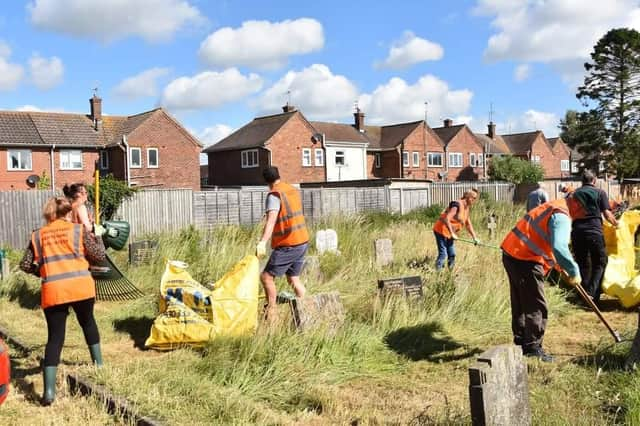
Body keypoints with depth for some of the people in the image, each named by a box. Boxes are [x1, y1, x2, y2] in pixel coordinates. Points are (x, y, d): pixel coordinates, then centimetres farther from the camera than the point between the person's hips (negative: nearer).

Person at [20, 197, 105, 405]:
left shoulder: (38, 235, 14)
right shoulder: (78, 230, 7)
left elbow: (25, 266, 14)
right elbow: (99, 256, 7)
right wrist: (97, 238, 25)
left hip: (53, 290, 1)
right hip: (81, 286, -1)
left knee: (55, 337, 3)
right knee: (88, 322, 26)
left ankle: (49, 390, -7)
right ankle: (99, 363, 37)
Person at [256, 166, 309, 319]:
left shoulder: (274, 195, -13)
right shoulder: (293, 190, 12)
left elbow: (271, 219, -29)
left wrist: (262, 242, -40)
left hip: (288, 245, -9)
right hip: (302, 241, 9)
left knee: (266, 277, -4)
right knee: (293, 279, 17)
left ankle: (271, 313, -3)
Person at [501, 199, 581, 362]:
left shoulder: (552, 208, 17)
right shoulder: (562, 217, -14)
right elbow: (559, 247, -29)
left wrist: (558, 264, 25)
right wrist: (574, 271, -21)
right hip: (525, 260, -10)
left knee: (520, 304, 19)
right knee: (536, 306, -1)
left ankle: (521, 342, 30)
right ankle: (533, 347, 4)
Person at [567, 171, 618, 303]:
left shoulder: (573, 194, 18)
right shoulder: (600, 193, 7)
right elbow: (607, 215, 0)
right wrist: (616, 223, 17)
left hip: (577, 231, 4)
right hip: (594, 231, -4)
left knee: (582, 264, 14)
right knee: (600, 263, 8)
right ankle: (591, 292, -8)